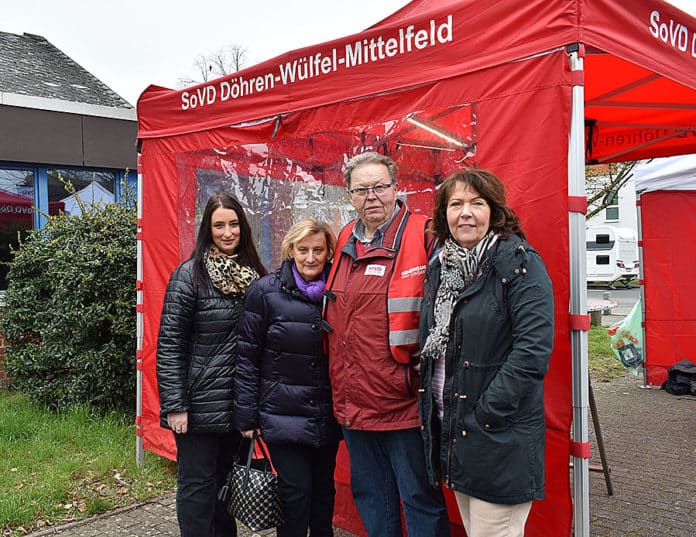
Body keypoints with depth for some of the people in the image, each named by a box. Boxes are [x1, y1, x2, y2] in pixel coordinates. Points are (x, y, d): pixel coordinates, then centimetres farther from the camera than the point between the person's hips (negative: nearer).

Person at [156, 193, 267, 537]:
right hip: (200, 403, -5)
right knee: (197, 485, 7)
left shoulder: (253, 274, 5)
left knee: (229, 480, 18)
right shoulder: (189, 275, -10)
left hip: (239, 402, 5)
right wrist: (175, 405, -15)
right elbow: (169, 345, -12)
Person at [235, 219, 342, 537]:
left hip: (326, 415, 4)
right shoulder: (265, 290, -6)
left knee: (324, 491, 14)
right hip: (282, 414, -3)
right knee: (296, 493, -3)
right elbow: (247, 356, -5)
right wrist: (247, 416, -7)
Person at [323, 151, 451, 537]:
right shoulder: (345, 242, 10)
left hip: (403, 402, -7)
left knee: (420, 499, 8)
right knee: (369, 495, 22)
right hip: (352, 401, 7)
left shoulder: (423, 237, -11)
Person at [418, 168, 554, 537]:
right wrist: (430, 405, 9)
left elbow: (533, 348, -21)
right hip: (450, 430, 7)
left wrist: (486, 413, -20)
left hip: (500, 436, -7)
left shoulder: (519, 264, -13)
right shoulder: (440, 265, 9)